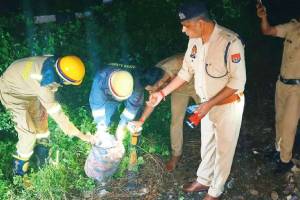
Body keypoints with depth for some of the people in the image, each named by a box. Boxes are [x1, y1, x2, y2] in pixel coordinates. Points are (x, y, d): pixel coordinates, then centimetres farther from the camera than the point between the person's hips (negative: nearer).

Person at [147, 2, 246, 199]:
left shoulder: (230, 42, -30)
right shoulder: (195, 40, -8)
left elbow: (238, 81, -24)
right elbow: (186, 71, 4)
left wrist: (209, 104, -25)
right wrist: (163, 92, 0)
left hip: (229, 105, -6)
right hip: (208, 104, 6)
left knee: (224, 149, 12)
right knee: (207, 145, 23)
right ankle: (203, 180, 45)